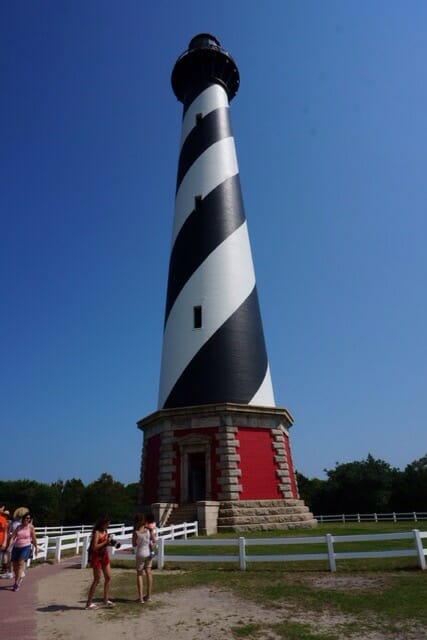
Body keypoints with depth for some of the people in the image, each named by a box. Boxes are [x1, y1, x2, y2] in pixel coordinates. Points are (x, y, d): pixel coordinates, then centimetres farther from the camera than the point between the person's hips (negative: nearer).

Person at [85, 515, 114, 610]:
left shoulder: (105, 531, 7)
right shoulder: (97, 532, -18)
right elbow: (94, 547, -25)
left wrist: (109, 542, -2)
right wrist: (106, 542, -24)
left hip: (104, 556, 8)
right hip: (97, 557, -8)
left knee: (108, 577, 10)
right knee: (97, 580, 1)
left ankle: (106, 600, 22)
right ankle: (88, 603, 14)